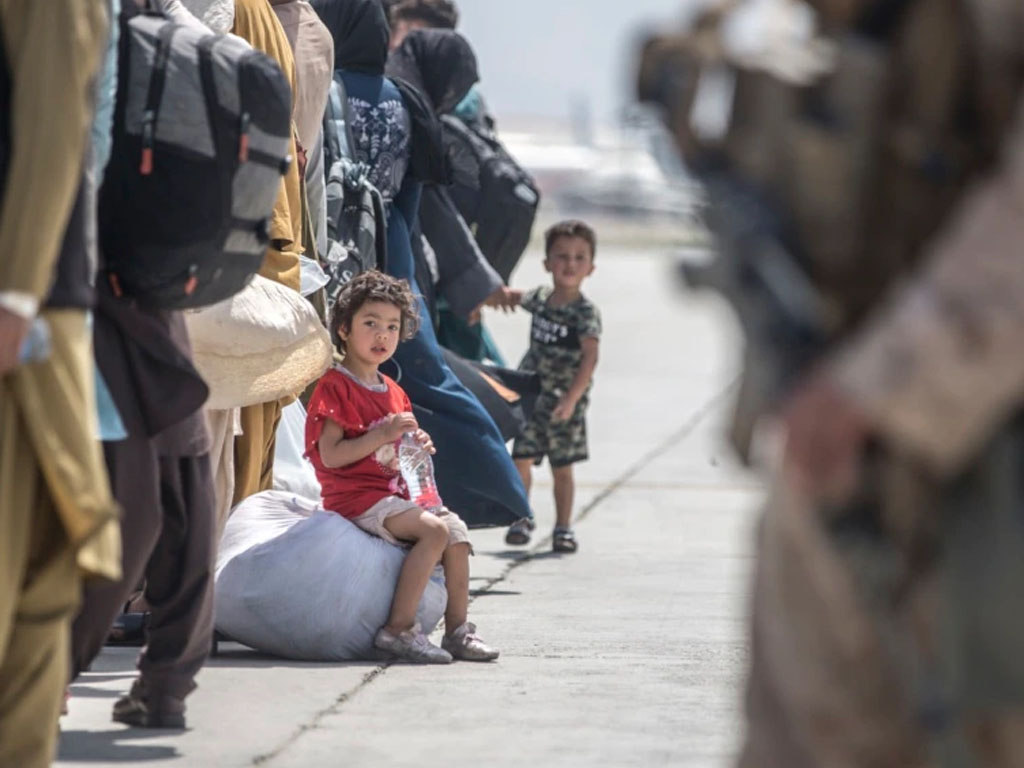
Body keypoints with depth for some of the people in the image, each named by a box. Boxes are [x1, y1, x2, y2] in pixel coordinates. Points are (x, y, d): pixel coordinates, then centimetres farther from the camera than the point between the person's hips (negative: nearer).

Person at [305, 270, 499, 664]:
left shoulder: (392, 392, 18)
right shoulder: (334, 387, -10)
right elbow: (330, 455, -18)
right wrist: (383, 435, -22)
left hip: (393, 492, 9)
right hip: (356, 496, -9)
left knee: (457, 529, -3)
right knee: (433, 529, -24)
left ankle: (457, 630, 2)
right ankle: (399, 628, -25)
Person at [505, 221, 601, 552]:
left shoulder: (586, 313, -14)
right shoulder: (540, 299, 2)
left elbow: (590, 358, -24)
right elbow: (515, 297, 27)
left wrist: (571, 398, -33)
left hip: (565, 403, -4)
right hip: (532, 396, 4)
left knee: (562, 467, 4)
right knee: (521, 459, 3)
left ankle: (563, 526, 16)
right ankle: (520, 519, 18)